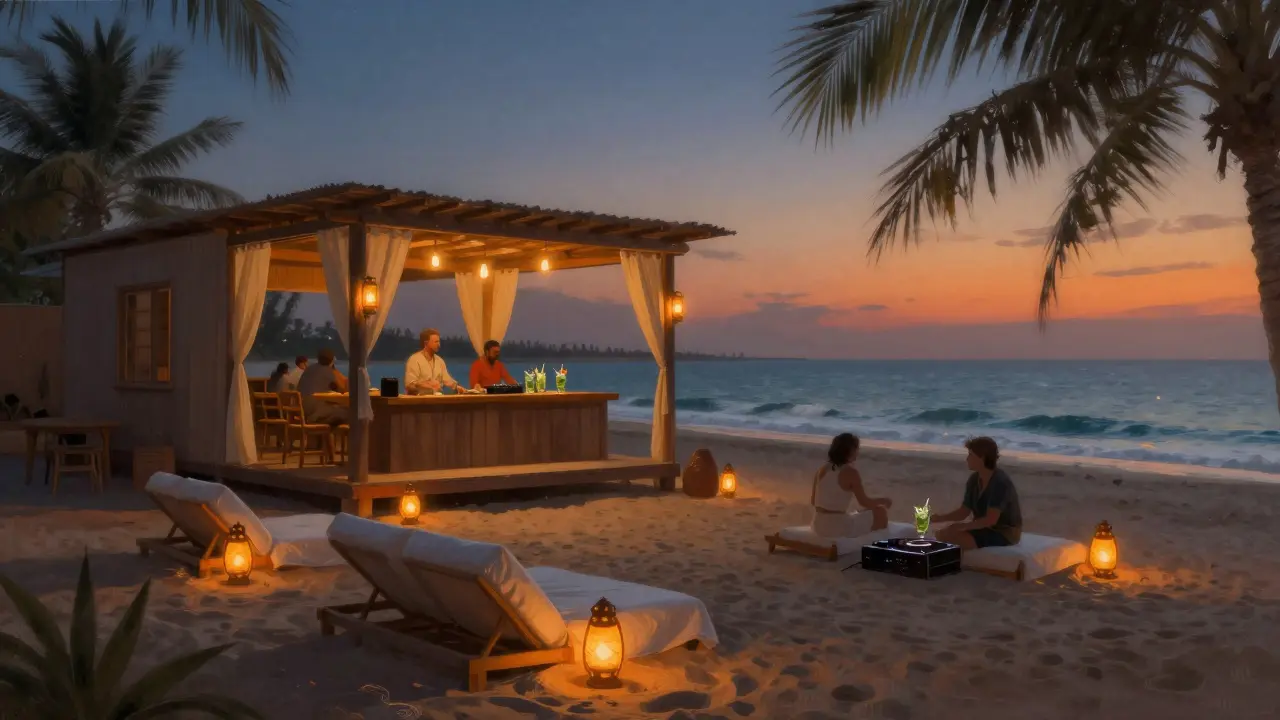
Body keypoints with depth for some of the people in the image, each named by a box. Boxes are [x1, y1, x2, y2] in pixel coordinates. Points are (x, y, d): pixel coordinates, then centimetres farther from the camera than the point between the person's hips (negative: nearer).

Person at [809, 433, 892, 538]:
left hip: (819, 527, 7)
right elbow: (864, 503, -7)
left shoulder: (823, 470, 4)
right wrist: (883, 500, 11)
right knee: (880, 512, 10)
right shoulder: (851, 472, -13)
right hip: (839, 528, -7)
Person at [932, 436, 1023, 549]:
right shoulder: (974, 479, 2)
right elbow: (963, 512, 4)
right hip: (985, 528, 8)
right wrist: (937, 518, -9)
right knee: (943, 534, -7)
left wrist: (964, 526, -27)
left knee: (956, 540, -26)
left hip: (1005, 533, -8)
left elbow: (990, 520, -27)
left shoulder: (1000, 482, -23)